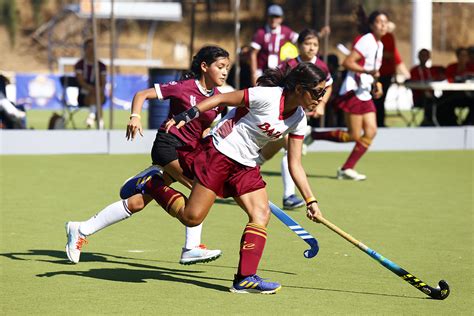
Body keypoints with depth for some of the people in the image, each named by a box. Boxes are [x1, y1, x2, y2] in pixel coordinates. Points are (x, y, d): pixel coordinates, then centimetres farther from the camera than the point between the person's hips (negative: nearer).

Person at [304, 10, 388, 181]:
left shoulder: (379, 45, 14)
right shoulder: (366, 41, -14)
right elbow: (347, 62, -21)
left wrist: (377, 85, 11)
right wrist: (368, 71, -30)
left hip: (365, 94, 9)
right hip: (353, 93, -9)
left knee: (371, 132, -2)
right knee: (354, 136, -8)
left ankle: (346, 169, 2)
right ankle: (314, 135, 7)